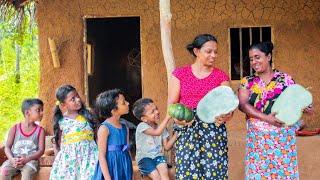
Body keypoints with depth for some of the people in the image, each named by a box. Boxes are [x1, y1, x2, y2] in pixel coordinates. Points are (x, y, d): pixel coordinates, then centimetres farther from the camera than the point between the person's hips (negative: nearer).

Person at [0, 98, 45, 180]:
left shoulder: (40, 130, 6)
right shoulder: (15, 128, 7)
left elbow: (41, 150, -2)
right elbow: (7, 147, 4)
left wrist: (26, 159, -19)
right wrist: (12, 159, -17)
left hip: (30, 160, -1)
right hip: (14, 160, 1)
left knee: (27, 172, -35)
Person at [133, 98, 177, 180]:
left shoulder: (162, 128, 5)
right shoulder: (142, 126, -14)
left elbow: (167, 147, 1)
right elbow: (157, 132, -32)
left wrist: (176, 133, -12)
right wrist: (168, 116, -35)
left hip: (158, 156, 4)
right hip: (144, 158, -4)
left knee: (164, 173, -25)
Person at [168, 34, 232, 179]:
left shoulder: (221, 76, 7)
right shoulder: (180, 74, 6)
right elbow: (171, 103, 5)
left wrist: (226, 116, -21)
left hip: (214, 130, 0)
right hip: (187, 130, 0)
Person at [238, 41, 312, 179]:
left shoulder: (285, 79, 2)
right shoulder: (247, 82, 3)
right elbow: (242, 104, -9)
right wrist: (266, 118, -21)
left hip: (282, 136, 0)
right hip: (257, 137, 1)